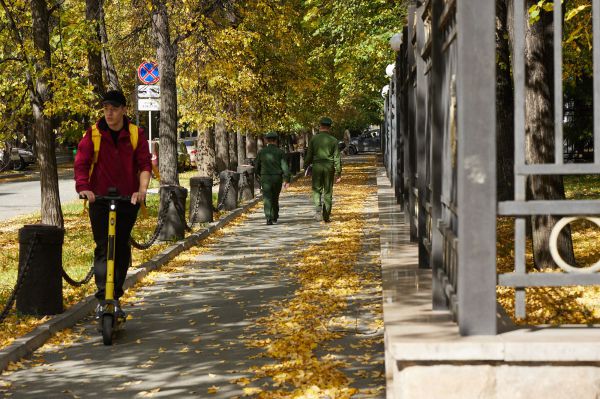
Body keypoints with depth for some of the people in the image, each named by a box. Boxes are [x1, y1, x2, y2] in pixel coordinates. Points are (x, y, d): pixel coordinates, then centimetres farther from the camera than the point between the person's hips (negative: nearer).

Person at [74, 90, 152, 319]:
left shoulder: (136, 134, -1)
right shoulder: (93, 134, -3)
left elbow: (144, 164, -8)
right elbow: (81, 163, -10)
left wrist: (142, 190, -24)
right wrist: (83, 187, -27)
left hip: (128, 199, 2)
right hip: (99, 198, -2)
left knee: (122, 248, 9)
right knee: (103, 248, -8)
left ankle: (116, 297, 20)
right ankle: (102, 297, -10)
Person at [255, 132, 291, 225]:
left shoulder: (261, 152, 0)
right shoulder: (280, 152, -2)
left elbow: (256, 166, 8)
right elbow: (285, 167, -11)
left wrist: (259, 175, 28)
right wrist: (287, 180, -11)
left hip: (265, 179, -1)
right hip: (277, 178, 1)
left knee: (267, 199, -6)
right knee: (275, 198, 20)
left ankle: (269, 218, -22)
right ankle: (275, 217, 31)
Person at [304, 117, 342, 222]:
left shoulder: (314, 139, -2)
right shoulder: (333, 140, 0)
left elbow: (309, 155, 1)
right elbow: (337, 158, -1)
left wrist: (306, 166, 15)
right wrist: (338, 173, 3)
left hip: (317, 167, -1)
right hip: (329, 167, 1)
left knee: (316, 190, 8)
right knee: (328, 192, 7)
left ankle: (318, 207, -19)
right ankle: (326, 215, 9)